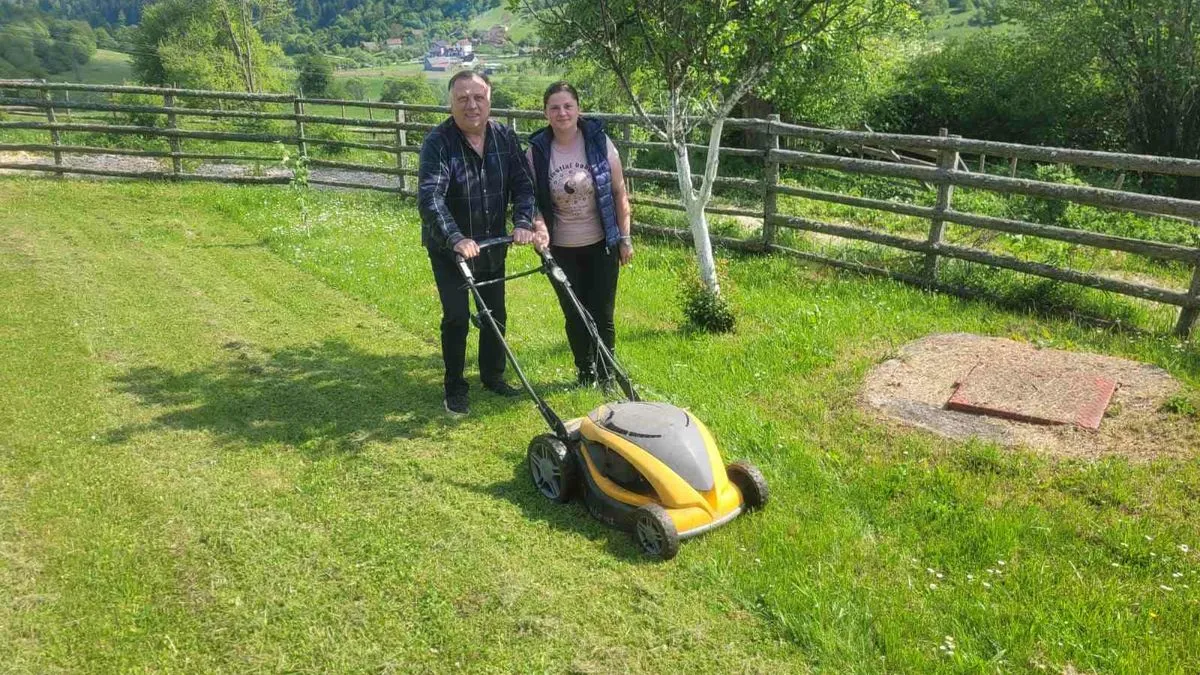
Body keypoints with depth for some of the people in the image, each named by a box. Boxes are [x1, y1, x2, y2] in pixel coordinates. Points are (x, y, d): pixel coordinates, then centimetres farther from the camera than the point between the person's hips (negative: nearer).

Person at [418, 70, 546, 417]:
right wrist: (456, 239, -44)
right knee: (457, 317, -3)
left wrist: (523, 222, -22)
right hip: (448, 246, -4)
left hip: (492, 243, 5)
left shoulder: (505, 137, -5)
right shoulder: (438, 141, -20)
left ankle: (493, 375, 33)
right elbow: (430, 196, -31)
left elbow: (523, 184, -5)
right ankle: (454, 388, 15)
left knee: (496, 313, 13)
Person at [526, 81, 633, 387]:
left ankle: (607, 374, 25)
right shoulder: (537, 150, -6)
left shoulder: (599, 141, -8)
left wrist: (625, 238, -3)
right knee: (574, 316, 11)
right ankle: (585, 371, 31)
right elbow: (532, 198, 0)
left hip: (601, 245, -1)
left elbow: (619, 192, -2)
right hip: (562, 249, 1)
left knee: (602, 314, 6)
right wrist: (539, 225, -21)